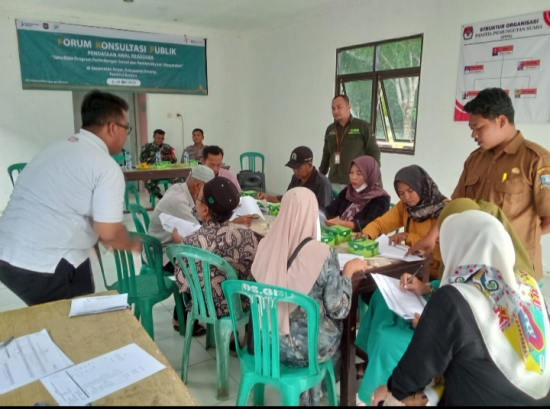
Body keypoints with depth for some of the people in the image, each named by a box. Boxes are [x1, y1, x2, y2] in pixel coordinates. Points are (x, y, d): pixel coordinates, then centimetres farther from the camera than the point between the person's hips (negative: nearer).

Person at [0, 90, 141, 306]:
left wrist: (98, 238, 29)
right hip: (44, 267, -8)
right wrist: (132, 245, 8)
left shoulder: (57, 148, 14)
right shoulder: (106, 167, -13)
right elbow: (109, 232, -13)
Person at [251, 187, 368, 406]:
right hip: (306, 345, -4)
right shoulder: (323, 254, -24)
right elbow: (338, 310, -17)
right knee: (340, 325, 28)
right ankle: (313, 391, 48)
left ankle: (309, 388, 45)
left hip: (268, 339, 5)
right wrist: (348, 271, -3)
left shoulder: (266, 245, -10)